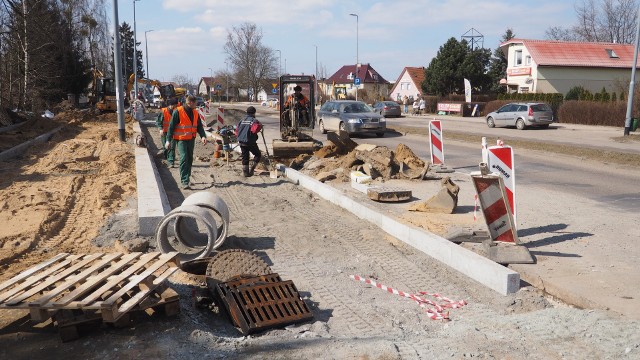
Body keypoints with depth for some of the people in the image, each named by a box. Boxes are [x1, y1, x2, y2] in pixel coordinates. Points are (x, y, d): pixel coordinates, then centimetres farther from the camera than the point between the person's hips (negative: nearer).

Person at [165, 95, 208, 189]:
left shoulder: (195, 113, 8)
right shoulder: (178, 111, -10)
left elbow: (199, 126, 11)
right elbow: (171, 126, -8)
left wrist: (203, 136, -7)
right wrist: (168, 140, -11)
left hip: (191, 139, 6)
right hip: (181, 139, -6)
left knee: (190, 159, 12)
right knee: (184, 159, -14)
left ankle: (187, 178, 25)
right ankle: (184, 182, -15)